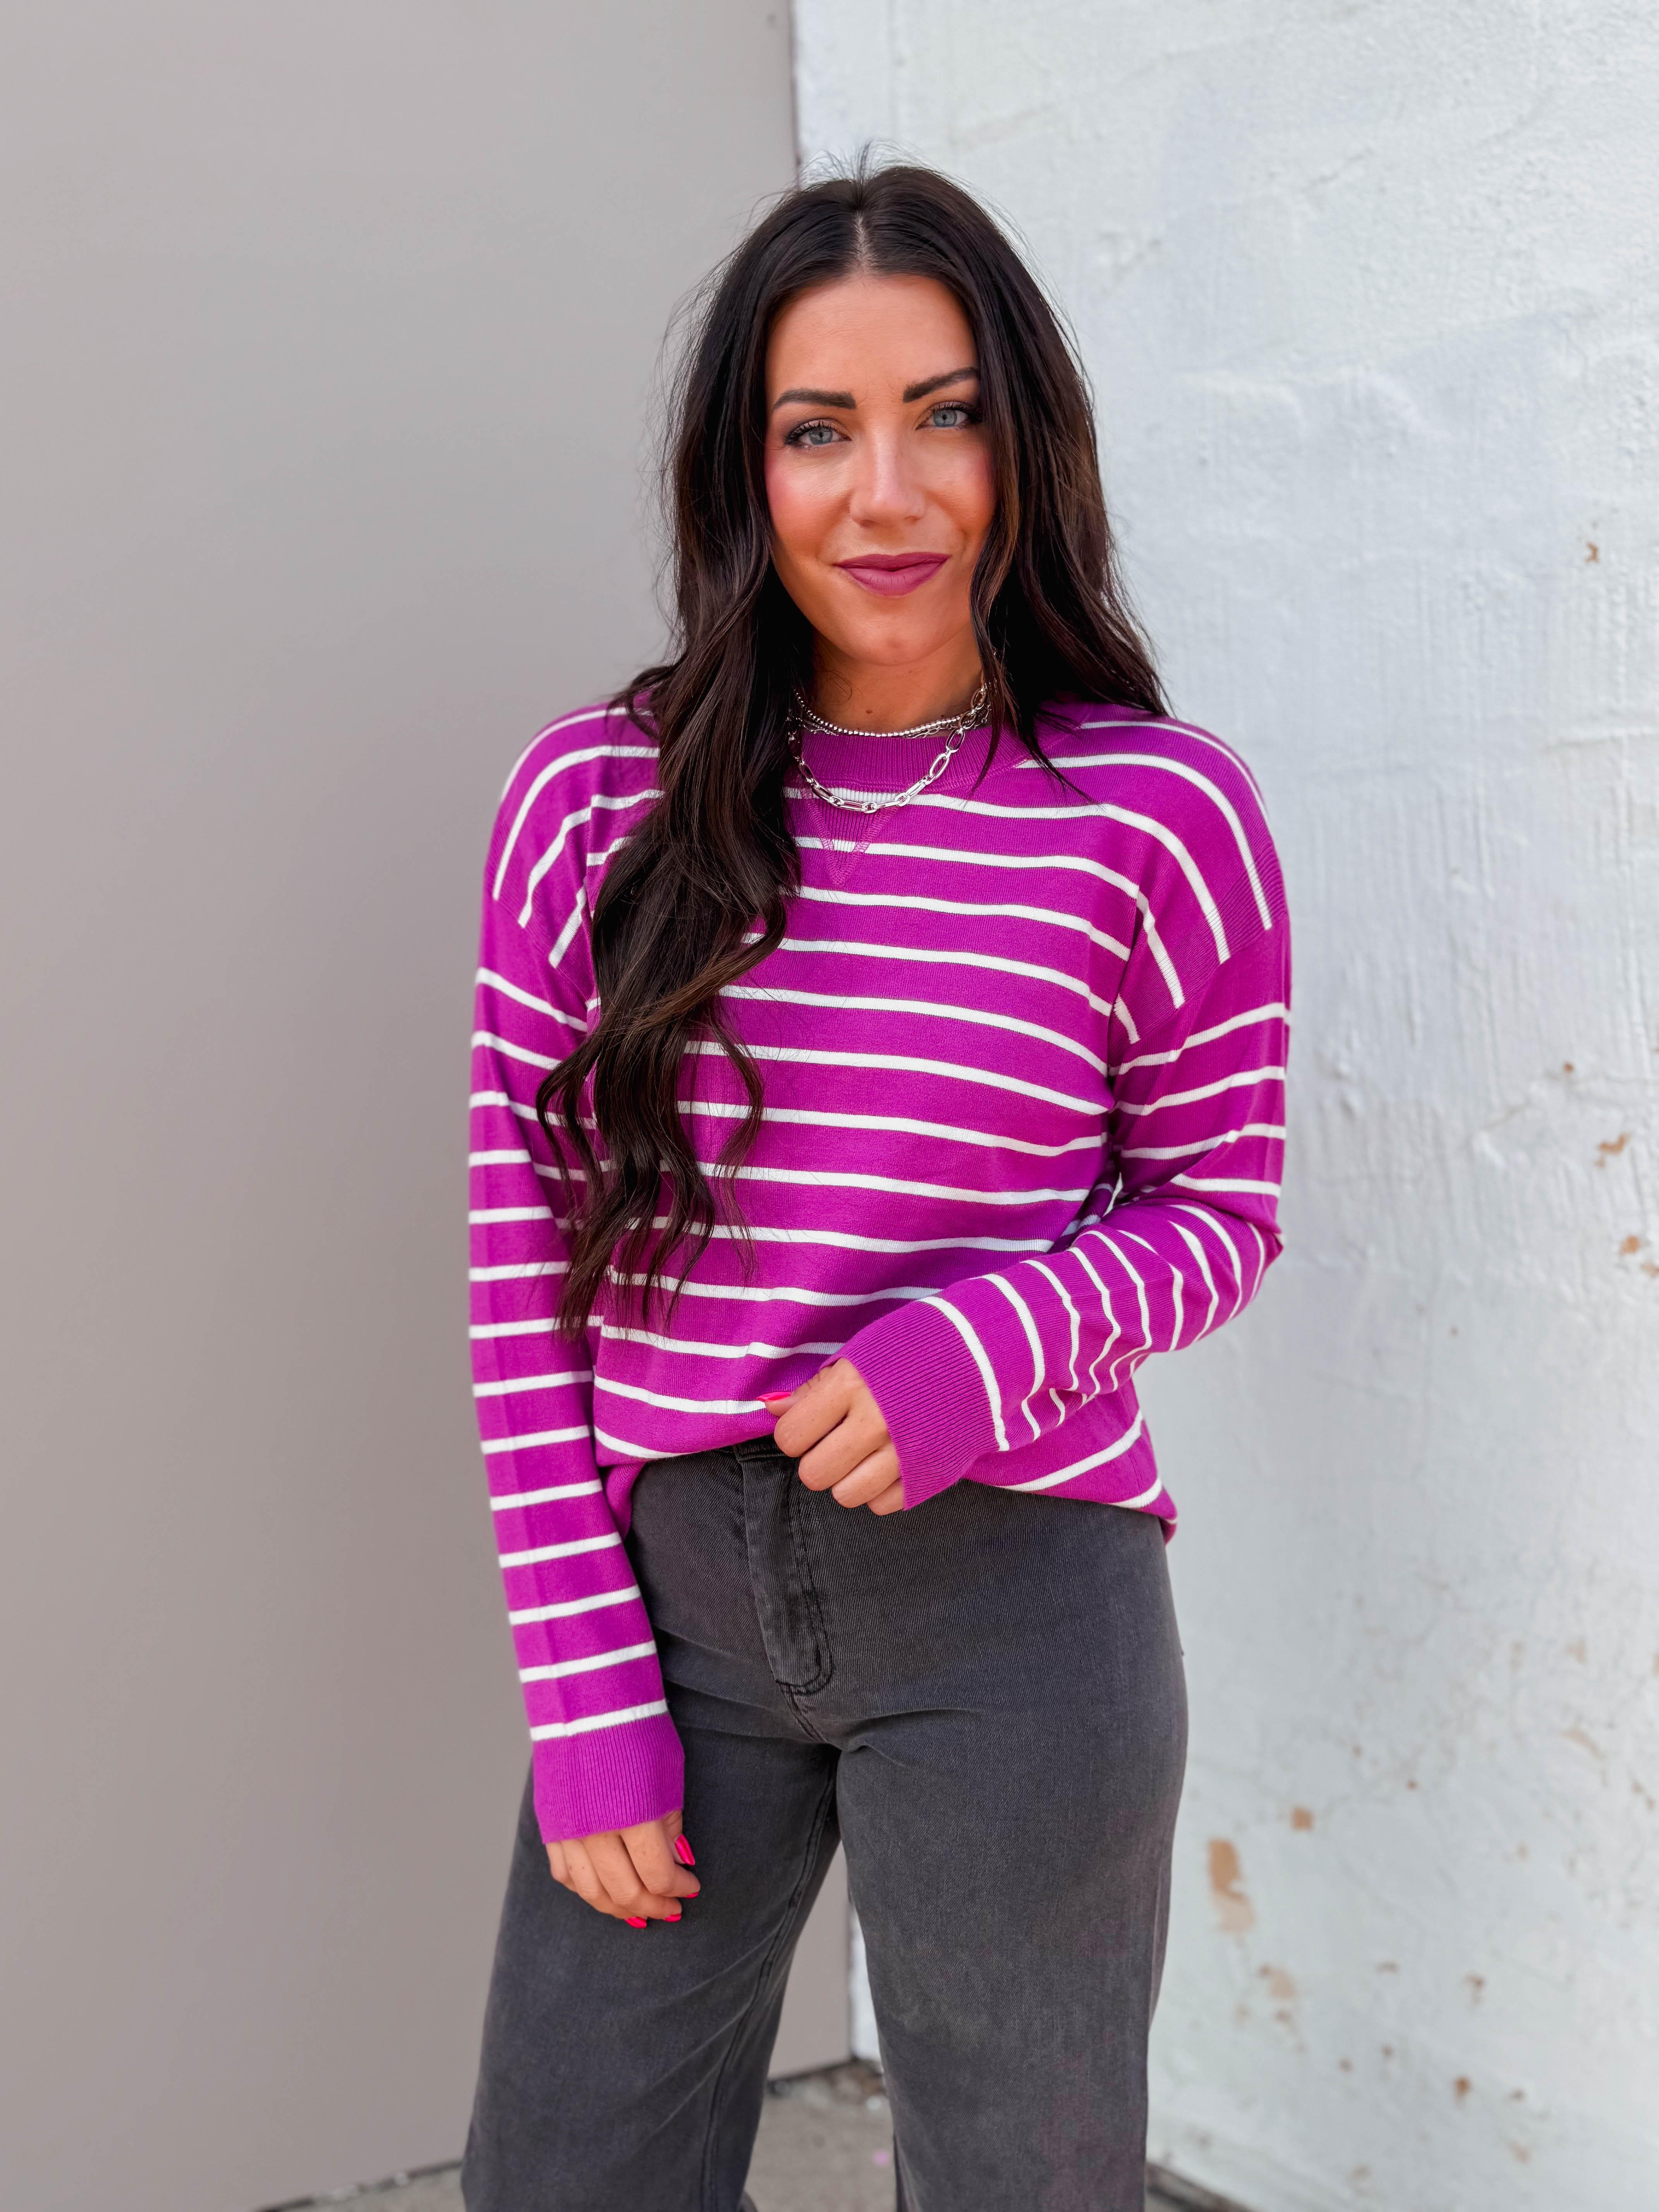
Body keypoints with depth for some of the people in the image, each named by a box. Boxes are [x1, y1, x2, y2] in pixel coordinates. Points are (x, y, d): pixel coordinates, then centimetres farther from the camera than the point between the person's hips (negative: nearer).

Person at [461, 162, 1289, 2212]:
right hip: (667, 1583, 2)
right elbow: (524, 1253, 1)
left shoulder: (1161, 811, -7)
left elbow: (1216, 1208, 3)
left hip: (1014, 1600, -1)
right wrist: (583, 1685, -3)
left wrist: (988, 1342, -18)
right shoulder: (593, 797, -2)